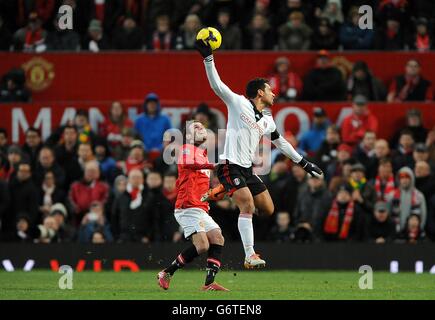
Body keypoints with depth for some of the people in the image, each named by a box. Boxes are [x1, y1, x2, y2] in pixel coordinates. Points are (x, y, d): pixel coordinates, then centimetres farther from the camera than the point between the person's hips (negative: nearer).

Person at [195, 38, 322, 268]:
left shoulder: (267, 120, 16)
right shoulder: (238, 103, -3)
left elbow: (281, 143, 28)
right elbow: (217, 85, -9)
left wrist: (304, 164, 30)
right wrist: (208, 57, -19)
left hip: (247, 169, 8)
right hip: (230, 165, -8)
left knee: (268, 209, 3)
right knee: (248, 206, -22)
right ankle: (249, 256, -23)